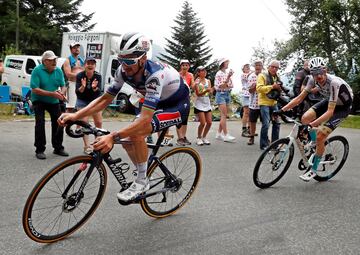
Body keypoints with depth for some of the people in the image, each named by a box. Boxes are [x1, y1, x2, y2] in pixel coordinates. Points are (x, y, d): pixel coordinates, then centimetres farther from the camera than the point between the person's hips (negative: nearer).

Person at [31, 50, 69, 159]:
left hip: (54, 101, 4)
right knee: (40, 123, -13)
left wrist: (61, 93, -24)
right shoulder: (37, 70, -17)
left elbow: (63, 86, 1)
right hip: (39, 100, -4)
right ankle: (40, 150, -3)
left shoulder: (58, 71, -3)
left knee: (59, 122, 1)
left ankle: (58, 148, 16)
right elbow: (34, 89, -22)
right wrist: (52, 94, -29)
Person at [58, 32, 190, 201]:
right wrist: (75, 115, -21)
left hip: (178, 105, -8)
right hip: (160, 103, 8)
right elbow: (105, 99, -9)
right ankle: (144, 180, 19)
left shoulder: (155, 74, -38)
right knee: (127, 141, -3)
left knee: (136, 133, -29)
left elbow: (145, 119, -45)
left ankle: (142, 181, -10)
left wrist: (113, 137, -54)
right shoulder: (124, 71, -16)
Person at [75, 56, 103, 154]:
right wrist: (82, 87, -42)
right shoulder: (80, 76, -18)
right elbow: (77, 92, -21)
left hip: (94, 100, 2)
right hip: (82, 101, -1)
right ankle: (87, 146, -3)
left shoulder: (98, 76, -16)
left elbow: (99, 91, -22)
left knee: (99, 123, 0)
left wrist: (94, 87, -43)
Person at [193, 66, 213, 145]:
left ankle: (204, 137, 20)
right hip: (199, 104, -5)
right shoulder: (197, 81, -6)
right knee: (203, 123, -10)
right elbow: (198, 94, -13)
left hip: (207, 103, 5)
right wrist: (206, 91, -29)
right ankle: (199, 138, 11)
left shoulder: (208, 81, 9)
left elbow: (210, 92, 0)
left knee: (209, 122, 1)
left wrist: (210, 90, -24)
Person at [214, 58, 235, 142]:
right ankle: (225, 135, -12)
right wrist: (228, 78, -21)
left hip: (227, 94, 7)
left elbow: (231, 85, 13)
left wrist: (227, 85, -7)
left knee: (223, 115, 7)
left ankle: (219, 134, 14)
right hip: (221, 94, -7)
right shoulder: (219, 74, -8)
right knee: (224, 115, -11)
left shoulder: (228, 73, 12)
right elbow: (220, 86, -14)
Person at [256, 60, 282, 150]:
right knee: (266, 124, -11)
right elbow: (259, 88, -19)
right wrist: (272, 86, -22)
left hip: (273, 103, 8)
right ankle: (264, 145, 0)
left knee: (277, 123, 7)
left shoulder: (276, 77, 17)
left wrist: (279, 88, 7)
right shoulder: (262, 76, -5)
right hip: (264, 103, -7)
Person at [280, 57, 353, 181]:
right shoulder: (313, 79, -18)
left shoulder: (334, 83, -37)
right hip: (329, 101, 7)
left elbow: (330, 111, -40)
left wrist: (312, 125, -48)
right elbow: (300, 98, -13)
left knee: (320, 137, -15)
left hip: (343, 106, -7)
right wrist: (282, 110, -23)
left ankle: (313, 170, 4)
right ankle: (315, 144, 12)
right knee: (305, 118, -14)